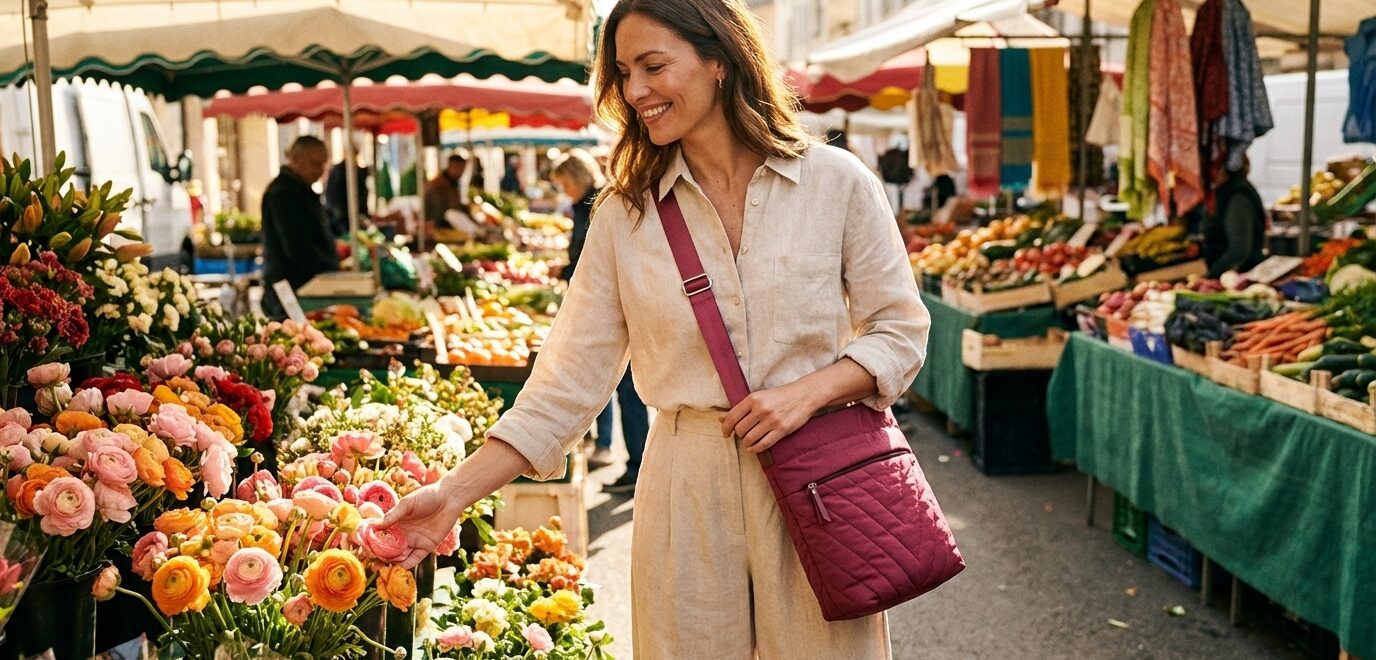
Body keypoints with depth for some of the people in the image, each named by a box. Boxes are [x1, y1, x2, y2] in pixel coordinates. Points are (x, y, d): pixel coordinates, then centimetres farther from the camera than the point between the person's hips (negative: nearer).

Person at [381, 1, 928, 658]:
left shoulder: (836, 183, -2)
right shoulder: (626, 214, 1)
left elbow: (899, 330, 3)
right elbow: (570, 378, -1)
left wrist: (807, 392, -15)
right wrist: (455, 492, -7)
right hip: (687, 490, 1)